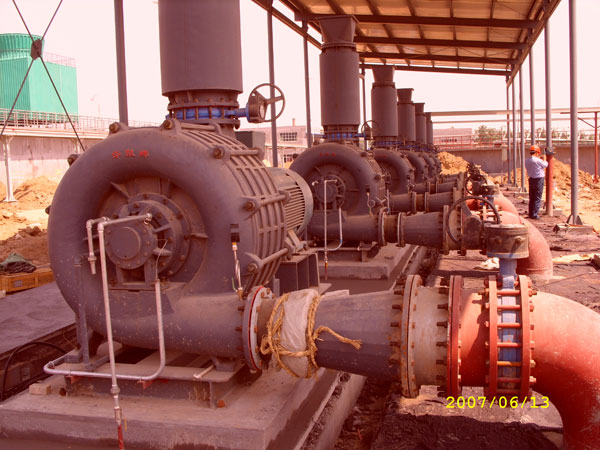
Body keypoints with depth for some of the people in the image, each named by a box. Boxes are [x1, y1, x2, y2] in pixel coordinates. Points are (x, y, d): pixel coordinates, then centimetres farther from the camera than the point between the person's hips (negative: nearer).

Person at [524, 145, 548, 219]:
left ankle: (531, 214, 19)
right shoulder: (537, 160, -17)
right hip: (538, 180, -7)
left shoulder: (526, 161, 2)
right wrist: (544, 160, 20)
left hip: (531, 179, 7)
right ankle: (534, 215, -1)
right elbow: (545, 165, 0)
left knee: (531, 198, 14)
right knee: (537, 198, -1)